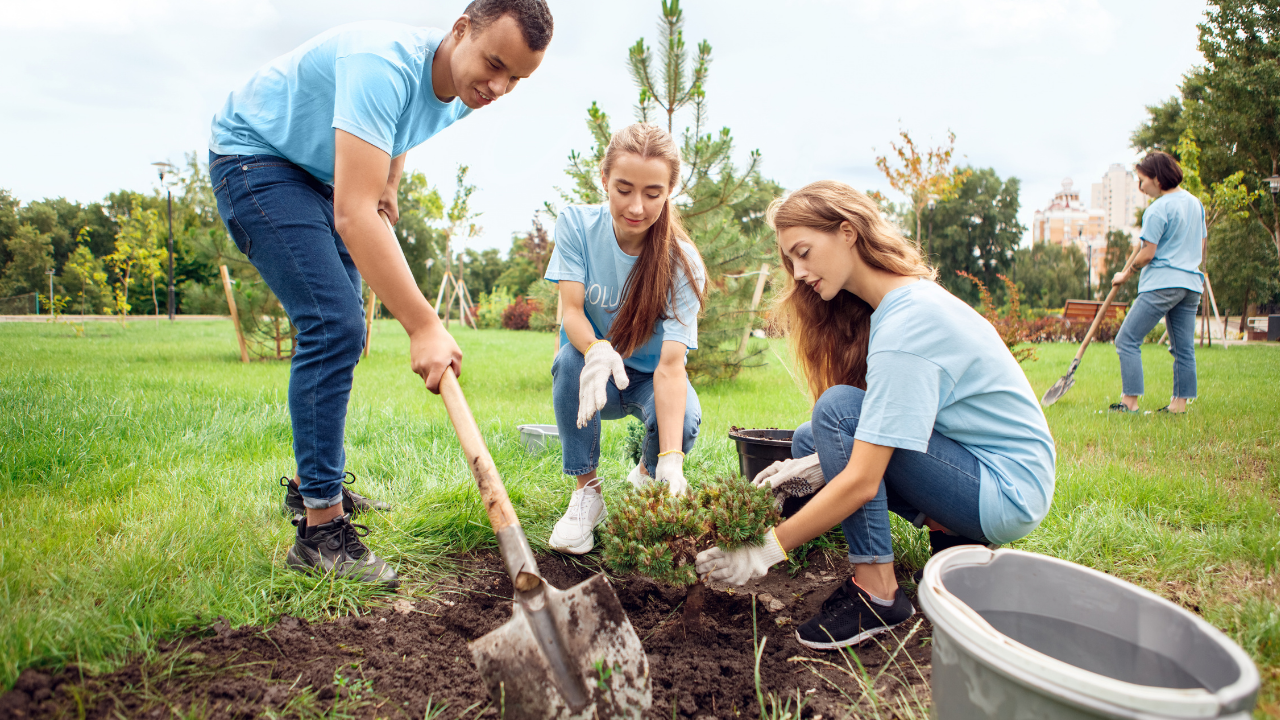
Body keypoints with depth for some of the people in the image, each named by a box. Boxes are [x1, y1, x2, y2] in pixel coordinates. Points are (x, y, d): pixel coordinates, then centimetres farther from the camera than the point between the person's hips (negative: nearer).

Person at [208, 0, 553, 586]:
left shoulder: (461, 96, -6)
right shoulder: (385, 65, -35)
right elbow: (353, 214, -42)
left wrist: (389, 185, 8)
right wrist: (424, 327, -44)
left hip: (320, 175, 9)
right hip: (254, 158, -9)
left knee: (338, 331, 10)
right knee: (334, 325, -21)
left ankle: (310, 484, 27)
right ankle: (319, 528, -14)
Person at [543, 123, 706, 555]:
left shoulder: (682, 264, -23)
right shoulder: (577, 225, -16)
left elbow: (670, 365, -31)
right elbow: (571, 309, -21)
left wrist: (671, 460, -44)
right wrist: (598, 350, -47)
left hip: (649, 377, -1)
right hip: (598, 372, 1)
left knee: (684, 421, -32)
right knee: (571, 360, -34)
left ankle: (646, 475, 7)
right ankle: (587, 490, -14)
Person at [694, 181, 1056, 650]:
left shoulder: (907, 323, -25)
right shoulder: (908, 298, 4)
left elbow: (863, 481, -28)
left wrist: (767, 550, -23)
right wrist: (823, 465, -7)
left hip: (1009, 493, -9)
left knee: (839, 409, -23)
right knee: (808, 443, 5)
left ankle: (877, 592, -14)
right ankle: (955, 535, 6)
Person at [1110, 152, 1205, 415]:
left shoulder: (1158, 209, -11)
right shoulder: (1195, 203, 15)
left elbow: (1147, 254, -13)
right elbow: (1202, 245, 21)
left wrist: (1125, 275, 0)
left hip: (1161, 284, -9)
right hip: (1191, 284, 9)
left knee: (1127, 339, -6)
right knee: (1184, 348, 10)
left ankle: (1130, 402, -10)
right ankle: (1180, 403, 12)